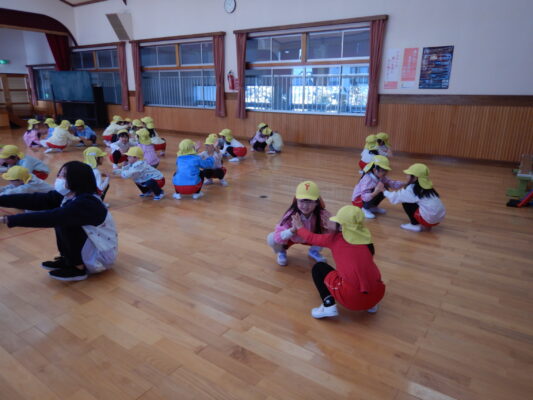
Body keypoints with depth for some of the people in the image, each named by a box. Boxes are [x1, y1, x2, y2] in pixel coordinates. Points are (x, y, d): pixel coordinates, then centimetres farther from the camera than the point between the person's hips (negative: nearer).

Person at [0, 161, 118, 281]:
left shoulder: (87, 203, -28)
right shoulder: (66, 195, -1)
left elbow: (51, 217, -36)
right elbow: (35, 200, -9)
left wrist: (11, 220, -35)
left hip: (101, 257, -8)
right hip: (90, 246, 8)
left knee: (64, 222, -20)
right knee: (60, 219, 1)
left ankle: (78, 268, -6)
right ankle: (68, 260, 12)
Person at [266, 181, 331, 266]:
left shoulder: (322, 214, -31)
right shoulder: (291, 215, -35)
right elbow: (278, 238, -40)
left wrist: (326, 227, -47)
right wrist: (293, 229, -56)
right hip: (291, 238, -2)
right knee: (271, 239, -30)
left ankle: (314, 251, 12)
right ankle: (281, 252, 9)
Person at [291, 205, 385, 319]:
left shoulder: (335, 238, 2)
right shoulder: (366, 238, 9)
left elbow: (311, 238, 18)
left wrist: (299, 227, 37)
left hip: (352, 297, -5)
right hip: (377, 295, 5)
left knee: (318, 268, 16)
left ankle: (329, 306, 1)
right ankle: (371, 304, 21)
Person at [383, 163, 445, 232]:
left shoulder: (411, 189, -8)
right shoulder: (427, 187, 10)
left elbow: (395, 198, 4)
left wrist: (384, 191, 19)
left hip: (429, 219, -7)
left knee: (406, 203, 5)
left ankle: (415, 225, 8)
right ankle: (426, 225, 19)